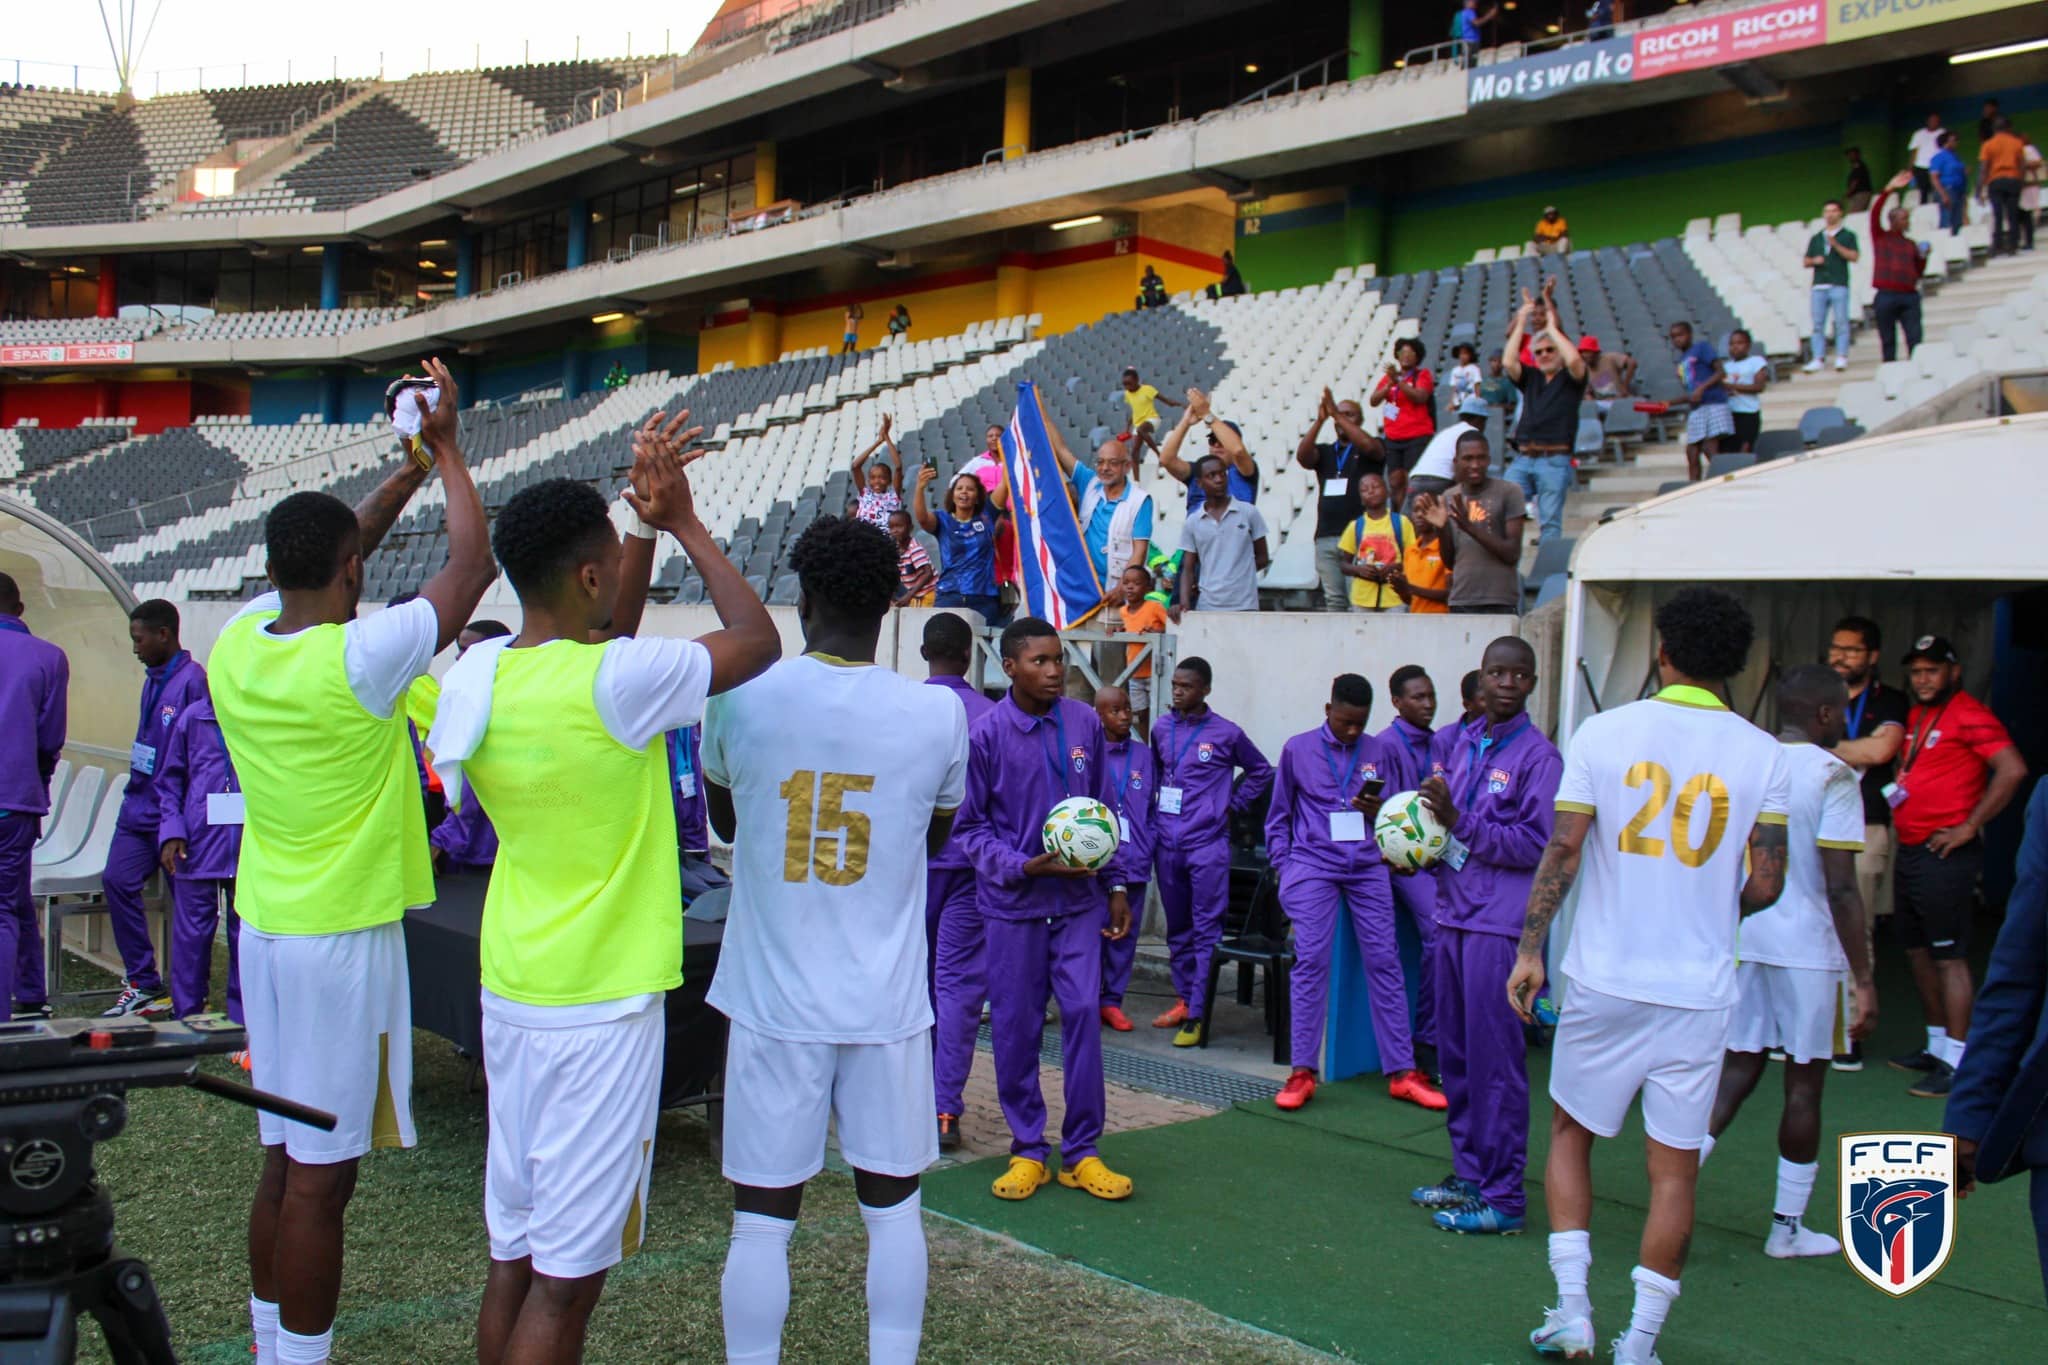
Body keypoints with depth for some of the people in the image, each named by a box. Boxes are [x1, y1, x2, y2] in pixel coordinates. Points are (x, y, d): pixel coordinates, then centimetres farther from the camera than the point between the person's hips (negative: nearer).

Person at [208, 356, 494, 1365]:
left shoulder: (233, 647, 1)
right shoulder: (359, 659, -18)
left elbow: (317, 563, 17)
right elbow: (472, 568, -8)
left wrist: (410, 469, 20)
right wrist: (447, 450, 4)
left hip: (263, 931, 7)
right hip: (343, 939, -7)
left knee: (283, 1162, 18)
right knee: (320, 1178, 1)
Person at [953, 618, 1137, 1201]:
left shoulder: (1085, 723, 2)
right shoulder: (987, 733, -7)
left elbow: (1105, 809, 11)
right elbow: (971, 826, -2)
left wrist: (1118, 883, 9)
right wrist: (1024, 867, -16)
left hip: (1078, 898, 2)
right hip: (1013, 904, -2)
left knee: (1084, 1014, -3)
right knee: (1015, 1027, 4)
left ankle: (1081, 1153, 10)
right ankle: (1028, 1151, 19)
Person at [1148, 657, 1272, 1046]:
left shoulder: (1226, 733, -3)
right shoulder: (1161, 729, 8)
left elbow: (1260, 771, 11)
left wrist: (1233, 806, 4)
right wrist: (1157, 805, 13)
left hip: (1207, 845, -5)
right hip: (1167, 843, 5)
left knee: (1206, 931, -5)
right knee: (1177, 929, 13)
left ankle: (1197, 1014, -5)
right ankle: (1183, 999, 24)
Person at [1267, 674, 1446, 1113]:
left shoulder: (1377, 752, 11)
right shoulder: (1297, 749, 6)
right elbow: (1278, 817, 13)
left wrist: (1378, 811, -3)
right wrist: (1283, 865, 3)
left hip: (1368, 867, 2)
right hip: (1314, 867, -2)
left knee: (1384, 961, 0)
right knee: (1311, 961, -7)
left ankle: (1401, 1072, 5)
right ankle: (1302, 1072, -1)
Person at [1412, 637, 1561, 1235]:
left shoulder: (1538, 754, -8)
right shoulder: (1463, 743, 15)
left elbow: (1538, 844, -15)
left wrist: (1458, 821, -19)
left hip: (1499, 925, -8)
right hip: (1453, 914, 8)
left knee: (1494, 1058, -5)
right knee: (1455, 1053, 13)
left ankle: (1503, 1196, 2)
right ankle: (1470, 1174, 26)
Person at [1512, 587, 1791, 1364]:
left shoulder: (1604, 732, -4)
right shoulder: (1761, 754, -2)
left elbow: (1563, 850, -6)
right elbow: (1766, 884, -2)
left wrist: (1530, 949, 1)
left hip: (1604, 979, 0)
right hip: (1698, 989, 0)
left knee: (1570, 1133, 17)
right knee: (1673, 1167, 8)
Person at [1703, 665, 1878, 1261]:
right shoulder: (1833, 776, -12)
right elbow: (1841, 888, -16)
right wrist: (1864, 978, -13)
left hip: (1741, 939, 5)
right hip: (1808, 949, -5)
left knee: (1739, 1066, 13)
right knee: (1804, 1083, 7)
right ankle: (1787, 1228, 16)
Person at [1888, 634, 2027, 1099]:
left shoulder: (1968, 715, -11)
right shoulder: (1915, 716, 15)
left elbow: (2013, 769, -20)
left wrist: (1970, 826, -18)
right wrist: (1895, 789, 10)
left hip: (1944, 853, -9)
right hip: (1908, 849, 9)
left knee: (1948, 956, -7)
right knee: (1918, 951, 15)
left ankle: (1957, 1061, -4)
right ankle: (1937, 1045, 26)